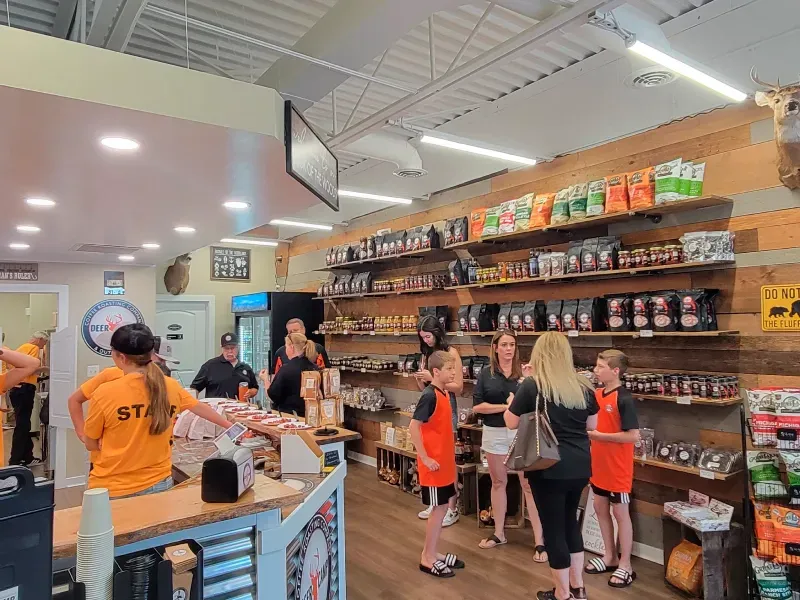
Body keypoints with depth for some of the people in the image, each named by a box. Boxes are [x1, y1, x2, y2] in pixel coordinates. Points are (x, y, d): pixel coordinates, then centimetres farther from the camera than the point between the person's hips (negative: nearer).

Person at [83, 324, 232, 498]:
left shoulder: (105, 393, -15)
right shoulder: (170, 387, -6)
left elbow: (90, 444, -2)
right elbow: (200, 408, 11)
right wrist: (230, 426, 27)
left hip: (112, 489, -2)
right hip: (158, 483, 2)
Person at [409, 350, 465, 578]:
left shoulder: (444, 393, 7)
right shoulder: (430, 396, -20)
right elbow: (413, 427, -23)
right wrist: (425, 458, -21)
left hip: (444, 461, 9)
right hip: (433, 463, -9)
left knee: (443, 508, 16)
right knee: (438, 509, 2)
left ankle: (432, 553, 30)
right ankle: (428, 559, 17)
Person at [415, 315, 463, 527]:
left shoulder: (451, 353, -9)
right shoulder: (426, 354, 9)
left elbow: (458, 388, -12)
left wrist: (432, 378, -17)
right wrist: (419, 380, -6)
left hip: (446, 408, -6)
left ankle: (452, 508, 7)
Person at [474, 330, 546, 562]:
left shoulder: (525, 371, -3)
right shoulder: (486, 373, 0)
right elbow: (477, 406, -6)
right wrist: (505, 406, -14)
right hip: (494, 433, 2)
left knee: (529, 485, -1)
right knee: (498, 482, 16)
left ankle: (539, 540, 7)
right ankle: (499, 533, 31)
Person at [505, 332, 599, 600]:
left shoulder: (532, 385, -13)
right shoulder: (583, 386, 0)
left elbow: (511, 423, -4)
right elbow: (592, 425, 13)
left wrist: (513, 403, 12)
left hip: (549, 468, -5)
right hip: (580, 466, 5)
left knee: (553, 526, 10)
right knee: (570, 520, 23)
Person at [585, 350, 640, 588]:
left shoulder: (624, 399, -20)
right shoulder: (596, 394, 2)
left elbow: (634, 435, -23)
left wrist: (600, 436, -22)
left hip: (618, 467, -7)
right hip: (599, 464, 8)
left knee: (620, 513, 6)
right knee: (600, 509, 17)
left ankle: (625, 565, 21)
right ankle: (610, 556, 33)